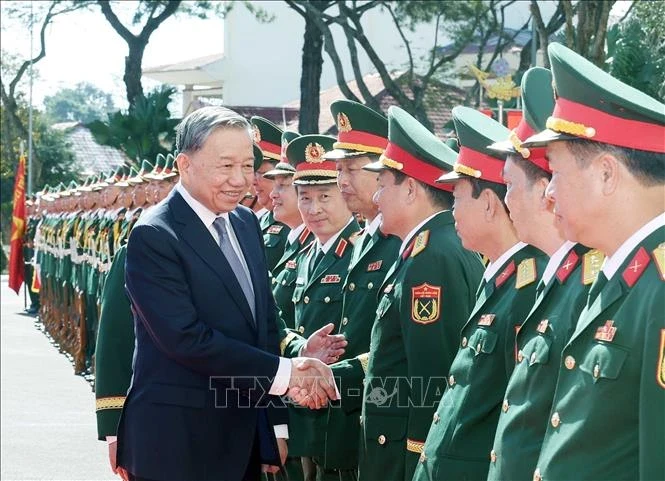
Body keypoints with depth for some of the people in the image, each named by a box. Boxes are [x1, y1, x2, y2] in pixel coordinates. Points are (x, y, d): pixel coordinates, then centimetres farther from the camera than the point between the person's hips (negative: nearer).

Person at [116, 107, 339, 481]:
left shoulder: (246, 223, 10)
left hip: (246, 436, 7)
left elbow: (266, 324, 12)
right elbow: (186, 338, -21)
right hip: (177, 446, -7)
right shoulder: (154, 236, -14)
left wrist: (276, 425, 4)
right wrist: (283, 373, -19)